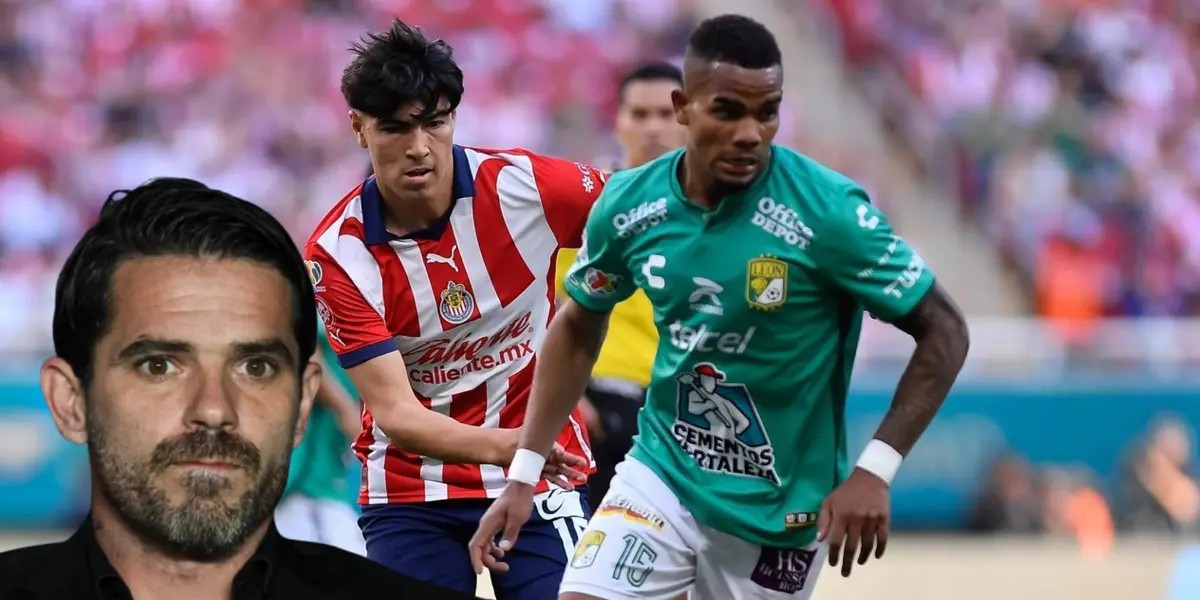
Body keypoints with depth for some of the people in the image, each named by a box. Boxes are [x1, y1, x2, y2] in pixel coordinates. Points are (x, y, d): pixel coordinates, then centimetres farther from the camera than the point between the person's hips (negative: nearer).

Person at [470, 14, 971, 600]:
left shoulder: (827, 211, -19)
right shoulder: (628, 204, -7)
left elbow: (944, 333, -12)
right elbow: (578, 329, 11)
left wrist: (873, 471, -21)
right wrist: (522, 475, 6)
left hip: (779, 507, -3)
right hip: (659, 476, 3)